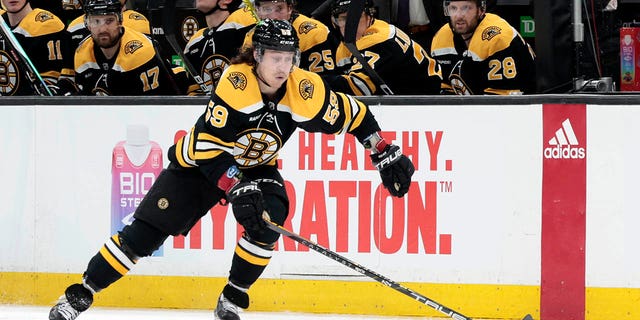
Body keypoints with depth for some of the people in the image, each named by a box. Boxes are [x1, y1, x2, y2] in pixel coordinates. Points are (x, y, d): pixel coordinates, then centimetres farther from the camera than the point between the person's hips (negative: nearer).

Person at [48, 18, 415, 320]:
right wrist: (236, 189, -40)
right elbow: (208, 146, -33)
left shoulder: (304, 89, -21)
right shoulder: (236, 82, -32)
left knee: (267, 222, -25)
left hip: (257, 167, 3)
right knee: (144, 233, -8)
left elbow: (354, 115, -8)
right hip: (199, 161, -3)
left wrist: (387, 155, -9)